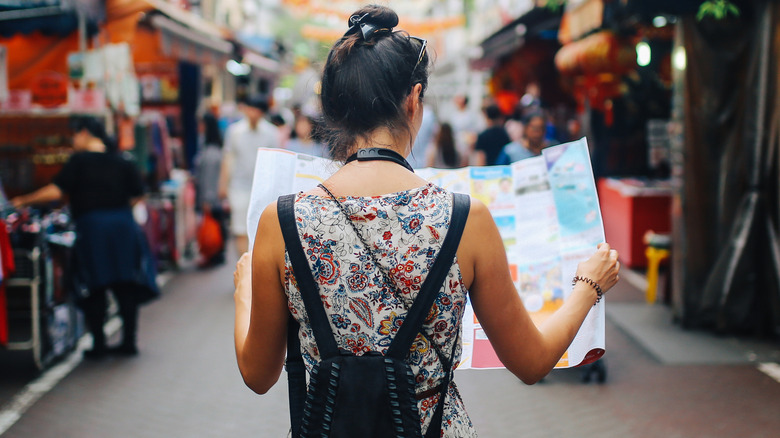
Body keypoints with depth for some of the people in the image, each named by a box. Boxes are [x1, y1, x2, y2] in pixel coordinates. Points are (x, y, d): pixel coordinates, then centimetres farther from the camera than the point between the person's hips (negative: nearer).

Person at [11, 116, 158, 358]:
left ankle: (99, 344, 6)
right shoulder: (122, 162, 9)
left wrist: (24, 200, 0)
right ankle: (128, 341, 12)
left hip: (91, 227, -4)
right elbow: (137, 195, 8)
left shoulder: (79, 161, -5)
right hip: (123, 226, 4)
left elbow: (56, 191, -11)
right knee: (125, 287, 10)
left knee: (94, 288, 5)